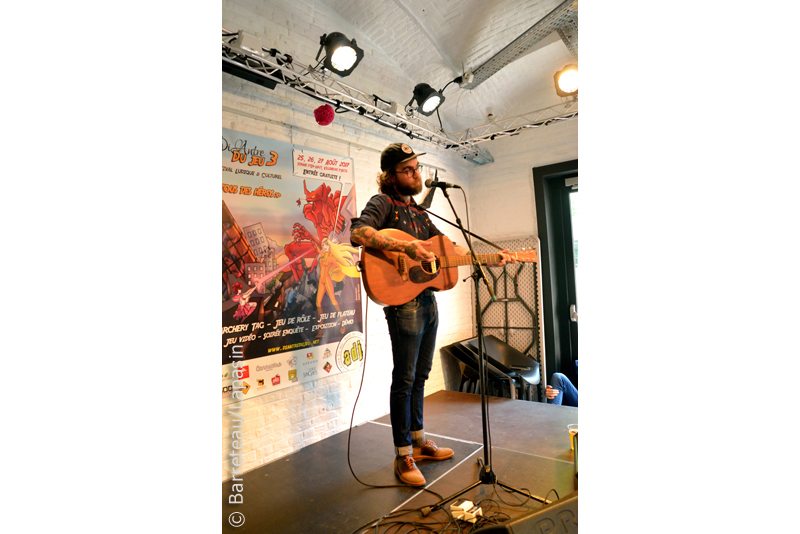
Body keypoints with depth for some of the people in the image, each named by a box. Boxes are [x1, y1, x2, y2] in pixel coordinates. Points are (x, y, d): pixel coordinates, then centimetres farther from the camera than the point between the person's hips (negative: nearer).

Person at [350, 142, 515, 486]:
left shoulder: (418, 212, 20)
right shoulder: (383, 203, -4)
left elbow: (448, 247, 21)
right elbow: (358, 233, -23)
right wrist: (405, 247, -29)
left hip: (427, 299, 8)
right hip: (403, 301, -8)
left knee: (420, 376, 17)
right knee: (404, 379, -2)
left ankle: (418, 441, 32)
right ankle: (403, 456, 12)